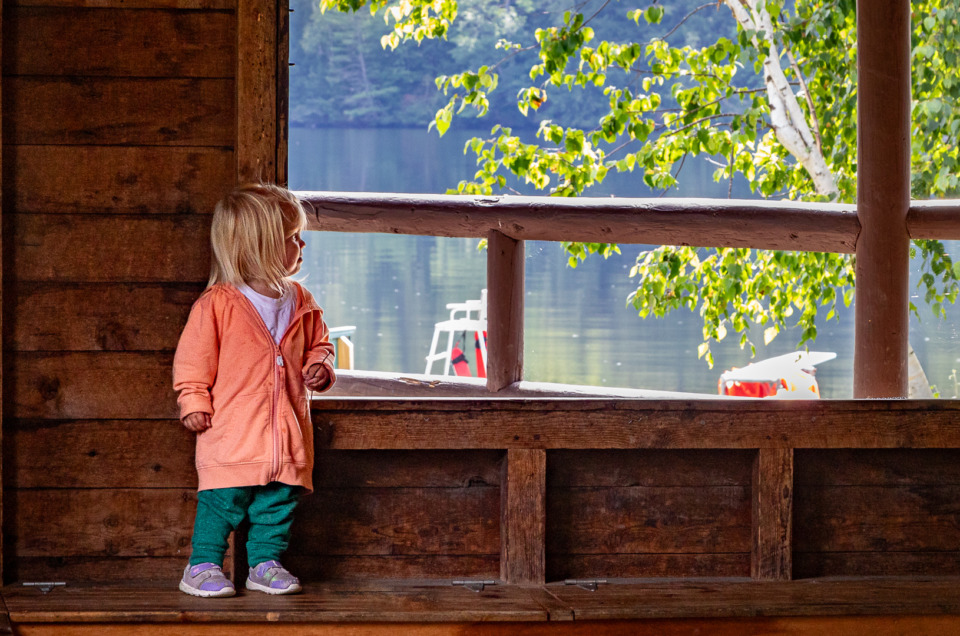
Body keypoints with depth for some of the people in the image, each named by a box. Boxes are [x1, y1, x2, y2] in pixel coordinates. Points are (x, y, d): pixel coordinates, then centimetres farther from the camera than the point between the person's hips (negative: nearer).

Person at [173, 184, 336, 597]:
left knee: (279, 501, 9)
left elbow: (318, 344, 22)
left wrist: (319, 367, 2)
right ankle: (203, 566, 6)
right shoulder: (217, 304, -9)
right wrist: (194, 403, -12)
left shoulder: (299, 303, 9)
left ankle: (265, 563, 22)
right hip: (232, 432, -5)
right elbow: (193, 358, -6)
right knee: (223, 500, -5)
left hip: (286, 432, 5)